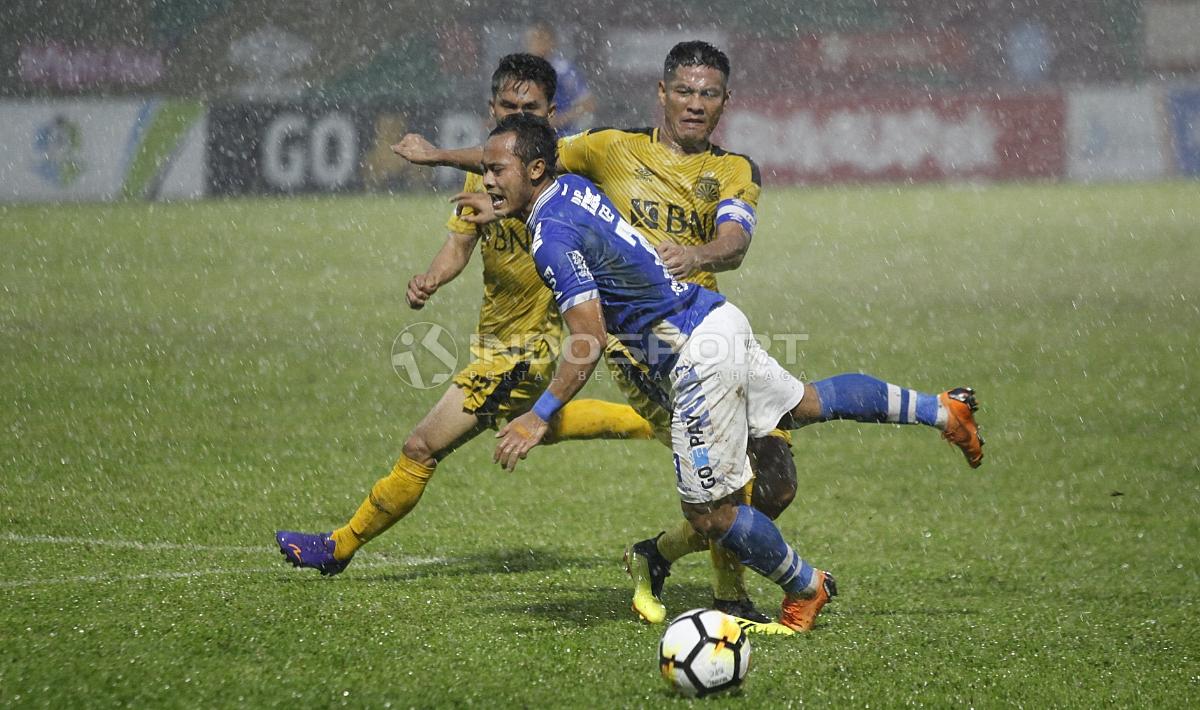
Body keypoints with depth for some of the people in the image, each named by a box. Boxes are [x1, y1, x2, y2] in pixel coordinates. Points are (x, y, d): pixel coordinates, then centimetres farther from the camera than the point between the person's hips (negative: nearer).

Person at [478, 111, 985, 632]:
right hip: (718, 319, 10)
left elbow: (591, 339, -24)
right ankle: (942, 409, 42)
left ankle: (805, 588, 17)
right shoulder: (572, 185, 6)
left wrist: (540, 417, -21)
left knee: (708, 511, 0)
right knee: (807, 402, 30)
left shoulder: (553, 237, -21)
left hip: (697, 354, -10)